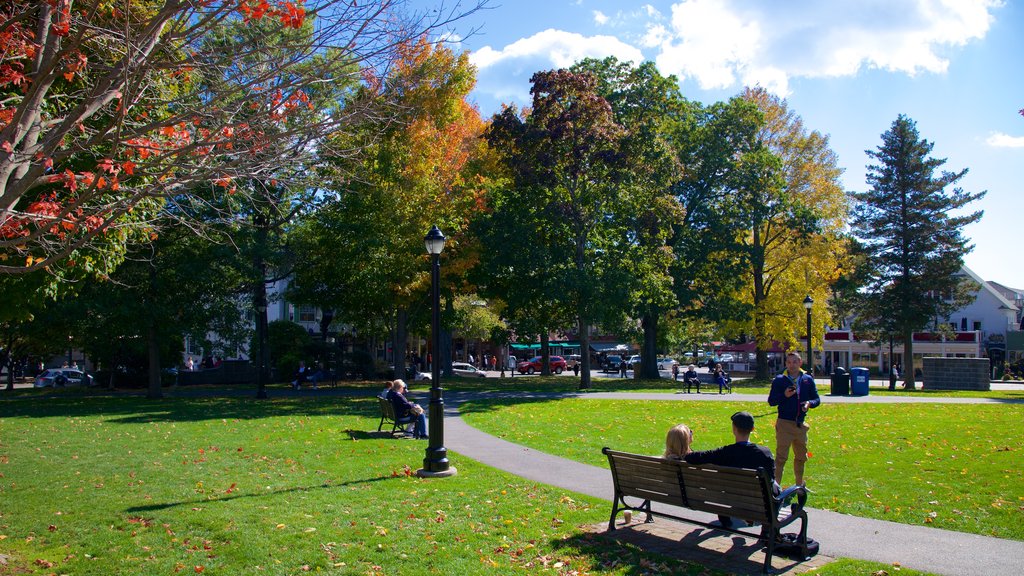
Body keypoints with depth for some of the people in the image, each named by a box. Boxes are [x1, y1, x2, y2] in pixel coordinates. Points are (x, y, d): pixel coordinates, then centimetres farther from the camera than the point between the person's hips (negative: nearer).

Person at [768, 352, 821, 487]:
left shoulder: (808, 379, 7)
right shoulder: (779, 380, -3)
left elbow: (817, 399, 10)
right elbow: (771, 401, -4)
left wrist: (809, 403, -12)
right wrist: (784, 395, -21)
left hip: (801, 424, 5)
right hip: (784, 423, -4)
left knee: (801, 456, 19)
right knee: (781, 457, -9)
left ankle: (800, 485, 36)